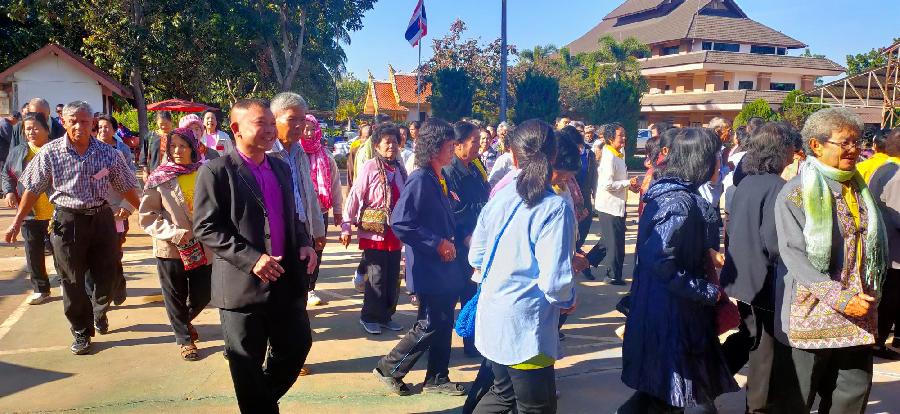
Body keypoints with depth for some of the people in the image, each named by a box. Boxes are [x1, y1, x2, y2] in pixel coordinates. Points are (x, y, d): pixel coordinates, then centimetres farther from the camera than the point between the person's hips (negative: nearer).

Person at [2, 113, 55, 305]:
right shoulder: (17, 153, 7)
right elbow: (6, 175, 18)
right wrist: (9, 191, 0)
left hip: (57, 212, -3)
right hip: (30, 213, 3)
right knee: (33, 253, 9)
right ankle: (40, 289, 23)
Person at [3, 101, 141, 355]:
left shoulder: (108, 153, -2)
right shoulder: (50, 153, -6)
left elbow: (127, 187, 7)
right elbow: (33, 190, 1)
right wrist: (17, 222, 2)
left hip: (102, 218, 2)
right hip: (67, 221, -1)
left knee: (106, 275, 10)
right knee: (72, 281, 6)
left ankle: (99, 312, 40)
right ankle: (81, 333, 21)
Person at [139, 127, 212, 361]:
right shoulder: (159, 178, -4)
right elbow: (147, 216, -5)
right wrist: (175, 233, -16)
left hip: (202, 248, 2)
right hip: (170, 248, -1)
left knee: (202, 296, 9)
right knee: (176, 297, 10)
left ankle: (184, 321, 41)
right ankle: (184, 338, 31)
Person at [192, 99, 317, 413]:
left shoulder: (282, 168, 11)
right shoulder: (216, 171, -9)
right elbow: (206, 229, -14)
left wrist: (305, 243, 0)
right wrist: (251, 259, -22)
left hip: (287, 280, 6)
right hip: (243, 285, -6)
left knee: (298, 345, 15)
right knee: (247, 365, 8)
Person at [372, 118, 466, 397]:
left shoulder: (437, 179, 9)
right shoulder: (420, 180, -19)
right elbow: (399, 223, -26)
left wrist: (449, 243, 7)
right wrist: (437, 244, -22)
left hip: (442, 265, 9)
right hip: (429, 268, -9)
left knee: (443, 323, 15)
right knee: (430, 326, 0)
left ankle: (437, 378, 27)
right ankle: (389, 370, 16)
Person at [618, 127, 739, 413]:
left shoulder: (666, 191, 7)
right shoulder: (680, 202, -22)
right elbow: (660, 262, -28)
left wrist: (706, 255, 16)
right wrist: (709, 292, -20)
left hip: (660, 307, 10)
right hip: (672, 313, -10)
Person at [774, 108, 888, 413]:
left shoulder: (858, 188, 12)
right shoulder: (796, 193, -10)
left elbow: (876, 245, 20)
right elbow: (793, 255, -16)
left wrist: (870, 295, 9)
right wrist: (840, 299, -22)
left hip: (858, 313, 6)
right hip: (813, 313, -6)